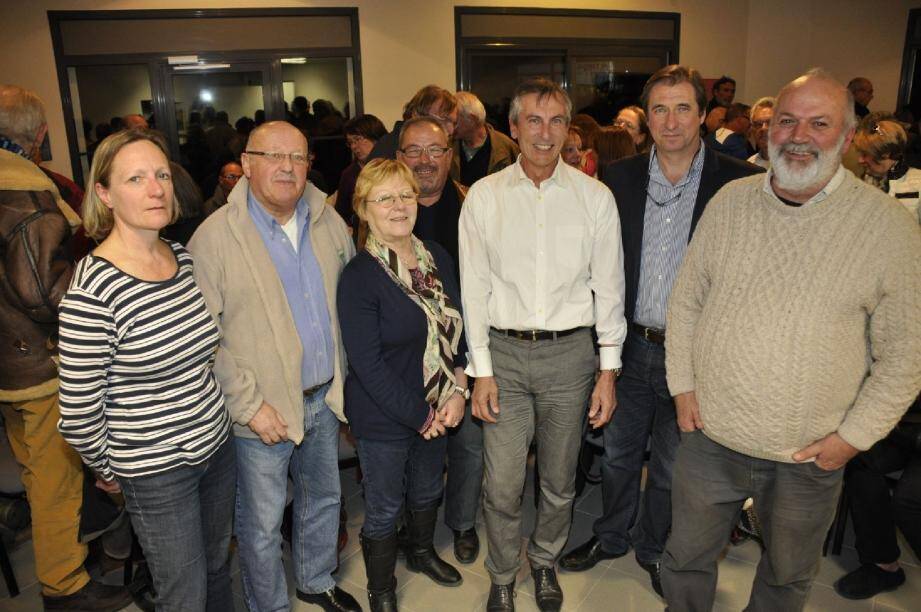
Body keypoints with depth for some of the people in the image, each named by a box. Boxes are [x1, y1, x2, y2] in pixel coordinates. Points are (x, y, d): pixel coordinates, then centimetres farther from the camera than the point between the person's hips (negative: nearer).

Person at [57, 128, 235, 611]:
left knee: (217, 567, 25)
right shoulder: (91, 291, -25)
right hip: (156, 471, -6)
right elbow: (78, 415, -17)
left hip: (216, 442, 6)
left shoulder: (184, 258, -2)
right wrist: (108, 471, -2)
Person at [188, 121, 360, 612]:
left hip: (325, 397, 5)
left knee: (323, 499, 24)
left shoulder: (329, 221, 2)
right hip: (262, 413, -5)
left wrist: (347, 378, 6)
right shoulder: (214, 237, -14)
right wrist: (249, 405, -18)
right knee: (261, 525, 12)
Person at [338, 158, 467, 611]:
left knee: (428, 491, 26)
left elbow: (456, 327, 4)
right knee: (384, 509, 13)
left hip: (436, 409, 6)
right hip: (383, 418, -5)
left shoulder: (437, 257, -1)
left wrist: (457, 392, -8)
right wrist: (420, 415, -17)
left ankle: (422, 552, 55)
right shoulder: (359, 276, -20)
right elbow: (367, 364, -20)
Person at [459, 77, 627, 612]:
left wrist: (608, 370, 0)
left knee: (560, 481, 15)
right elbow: (474, 287, 0)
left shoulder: (595, 197, 0)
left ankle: (545, 562, 42)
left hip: (570, 351, 1)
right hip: (505, 352, 0)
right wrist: (482, 369, -2)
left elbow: (609, 287, 3)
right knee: (502, 484, 4)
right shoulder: (485, 195, -1)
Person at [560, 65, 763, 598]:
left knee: (671, 467, 17)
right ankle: (612, 536, 44)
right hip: (629, 346, 3)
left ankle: (655, 550, 42)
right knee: (618, 452, 20)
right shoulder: (620, 178, -1)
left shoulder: (741, 183, -9)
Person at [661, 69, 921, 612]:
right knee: (686, 559, 18)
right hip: (710, 435, 2)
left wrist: (853, 436, -8)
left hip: (809, 457, -1)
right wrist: (683, 384, 1)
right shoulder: (729, 202, -3)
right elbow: (687, 299, 5)